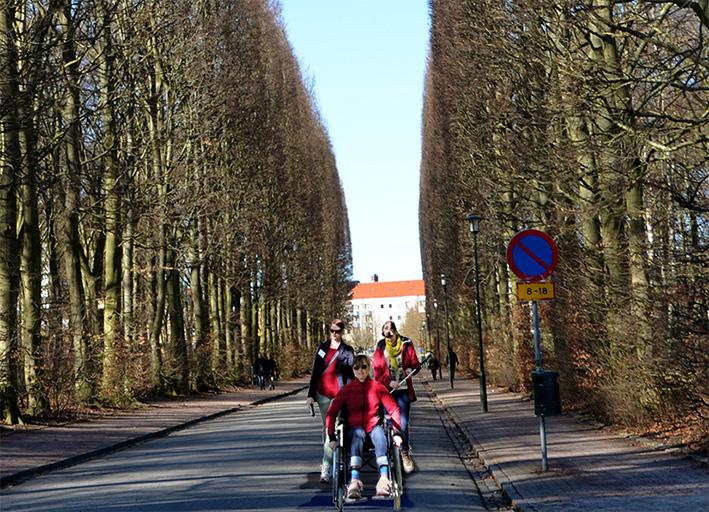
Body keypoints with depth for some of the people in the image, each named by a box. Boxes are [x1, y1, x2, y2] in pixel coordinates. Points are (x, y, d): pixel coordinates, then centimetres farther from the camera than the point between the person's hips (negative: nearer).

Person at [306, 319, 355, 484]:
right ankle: (328, 462, 24)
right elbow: (315, 371, 11)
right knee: (326, 428, 12)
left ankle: (326, 469, -16)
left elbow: (350, 376, 1)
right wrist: (311, 394, 6)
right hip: (322, 394, 4)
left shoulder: (348, 351, 2)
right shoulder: (322, 347, 11)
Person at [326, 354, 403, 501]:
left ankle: (384, 480, -55)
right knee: (358, 434, -35)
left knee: (379, 434, -34)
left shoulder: (378, 387, 4)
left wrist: (397, 433, -7)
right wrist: (332, 437, -8)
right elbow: (331, 413, 2)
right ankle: (354, 481, -57)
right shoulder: (347, 389, 3)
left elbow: (393, 410, 4)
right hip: (355, 427, 0)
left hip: (374, 426, 0)